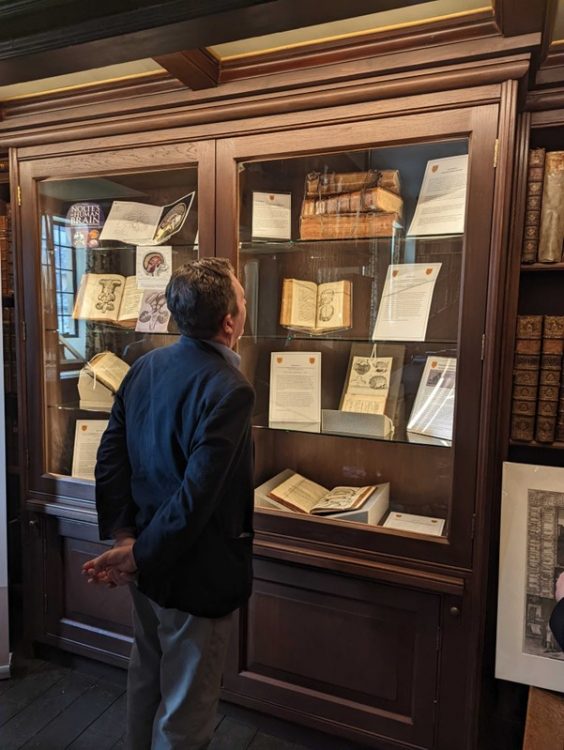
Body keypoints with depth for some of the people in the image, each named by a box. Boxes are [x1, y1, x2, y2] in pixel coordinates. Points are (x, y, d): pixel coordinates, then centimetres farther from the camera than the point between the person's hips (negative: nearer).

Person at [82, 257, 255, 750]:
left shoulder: (145, 367, -2)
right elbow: (199, 493, -28)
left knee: (147, 676, 29)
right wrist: (141, 555, -17)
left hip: (148, 563, 8)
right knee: (186, 710, 15)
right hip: (196, 573, -7)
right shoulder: (230, 390, -25)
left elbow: (111, 457, -2)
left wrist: (122, 535, -3)